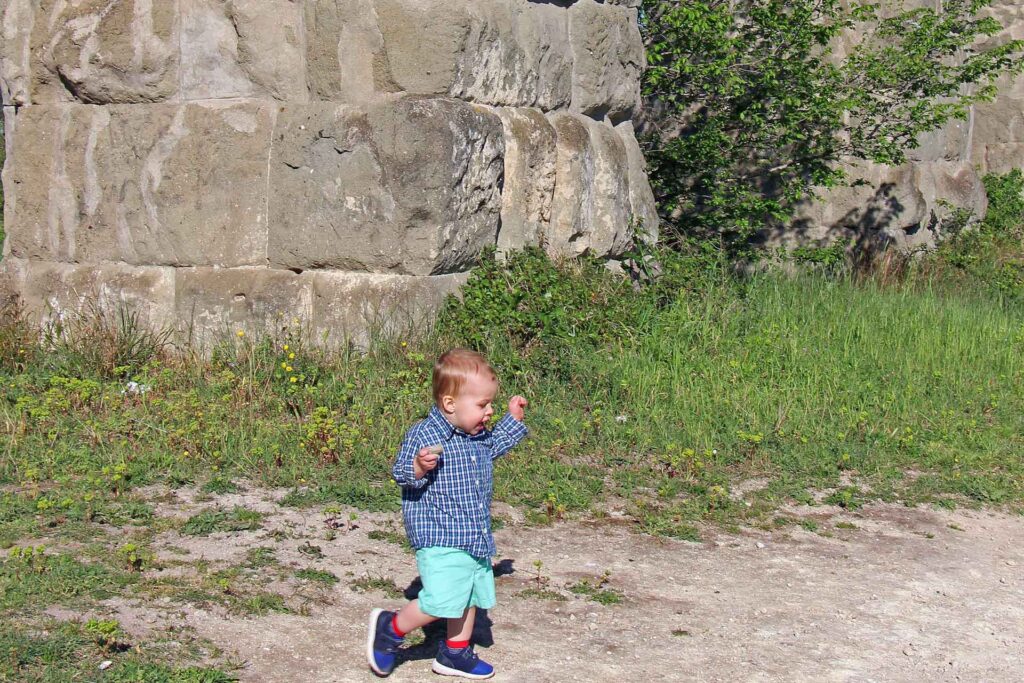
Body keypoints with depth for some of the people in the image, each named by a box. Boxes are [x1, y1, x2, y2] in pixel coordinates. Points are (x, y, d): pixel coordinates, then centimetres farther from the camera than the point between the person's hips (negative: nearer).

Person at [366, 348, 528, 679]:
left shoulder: (480, 437, 8)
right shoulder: (423, 435, -17)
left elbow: (494, 447, 31)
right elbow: (401, 474, -18)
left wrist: (513, 419, 26)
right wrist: (418, 468, -38)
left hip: (476, 539, 9)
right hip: (440, 540, -9)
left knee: (469, 597, 16)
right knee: (442, 600, -15)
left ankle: (455, 653, 32)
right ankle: (390, 628, 7)